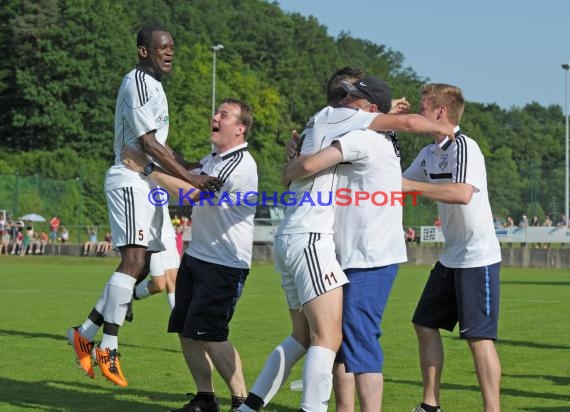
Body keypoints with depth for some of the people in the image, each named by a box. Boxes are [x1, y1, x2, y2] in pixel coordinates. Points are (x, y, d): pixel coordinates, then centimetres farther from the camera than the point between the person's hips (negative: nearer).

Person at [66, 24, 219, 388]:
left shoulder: (153, 85, 21)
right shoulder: (139, 83, -11)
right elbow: (148, 144, -17)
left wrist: (195, 173, 18)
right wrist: (190, 178, -18)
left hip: (147, 184, 10)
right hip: (131, 181, -10)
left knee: (140, 265, 8)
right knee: (134, 259, -18)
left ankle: (86, 333, 14)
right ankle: (109, 347, -18)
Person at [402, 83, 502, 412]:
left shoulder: (465, 148, -17)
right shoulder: (429, 153, 10)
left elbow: (463, 193, -33)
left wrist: (412, 186, -29)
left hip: (478, 258, -9)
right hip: (451, 258, 9)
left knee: (479, 336, -10)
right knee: (426, 324, 12)